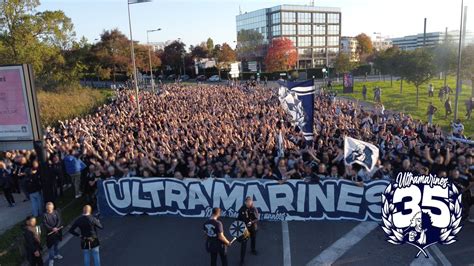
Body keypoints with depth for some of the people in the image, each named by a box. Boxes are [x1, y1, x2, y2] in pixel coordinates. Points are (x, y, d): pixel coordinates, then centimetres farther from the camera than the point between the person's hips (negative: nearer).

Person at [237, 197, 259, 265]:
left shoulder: (254, 209, -15)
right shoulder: (242, 209, -15)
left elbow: (257, 218, -14)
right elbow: (239, 218, -4)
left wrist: (252, 222, -30)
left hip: (253, 227, 2)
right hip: (244, 228, -1)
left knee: (253, 239, 25)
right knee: (243, 243, -3)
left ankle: (253, 250, 55)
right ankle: (242, 259, 4)